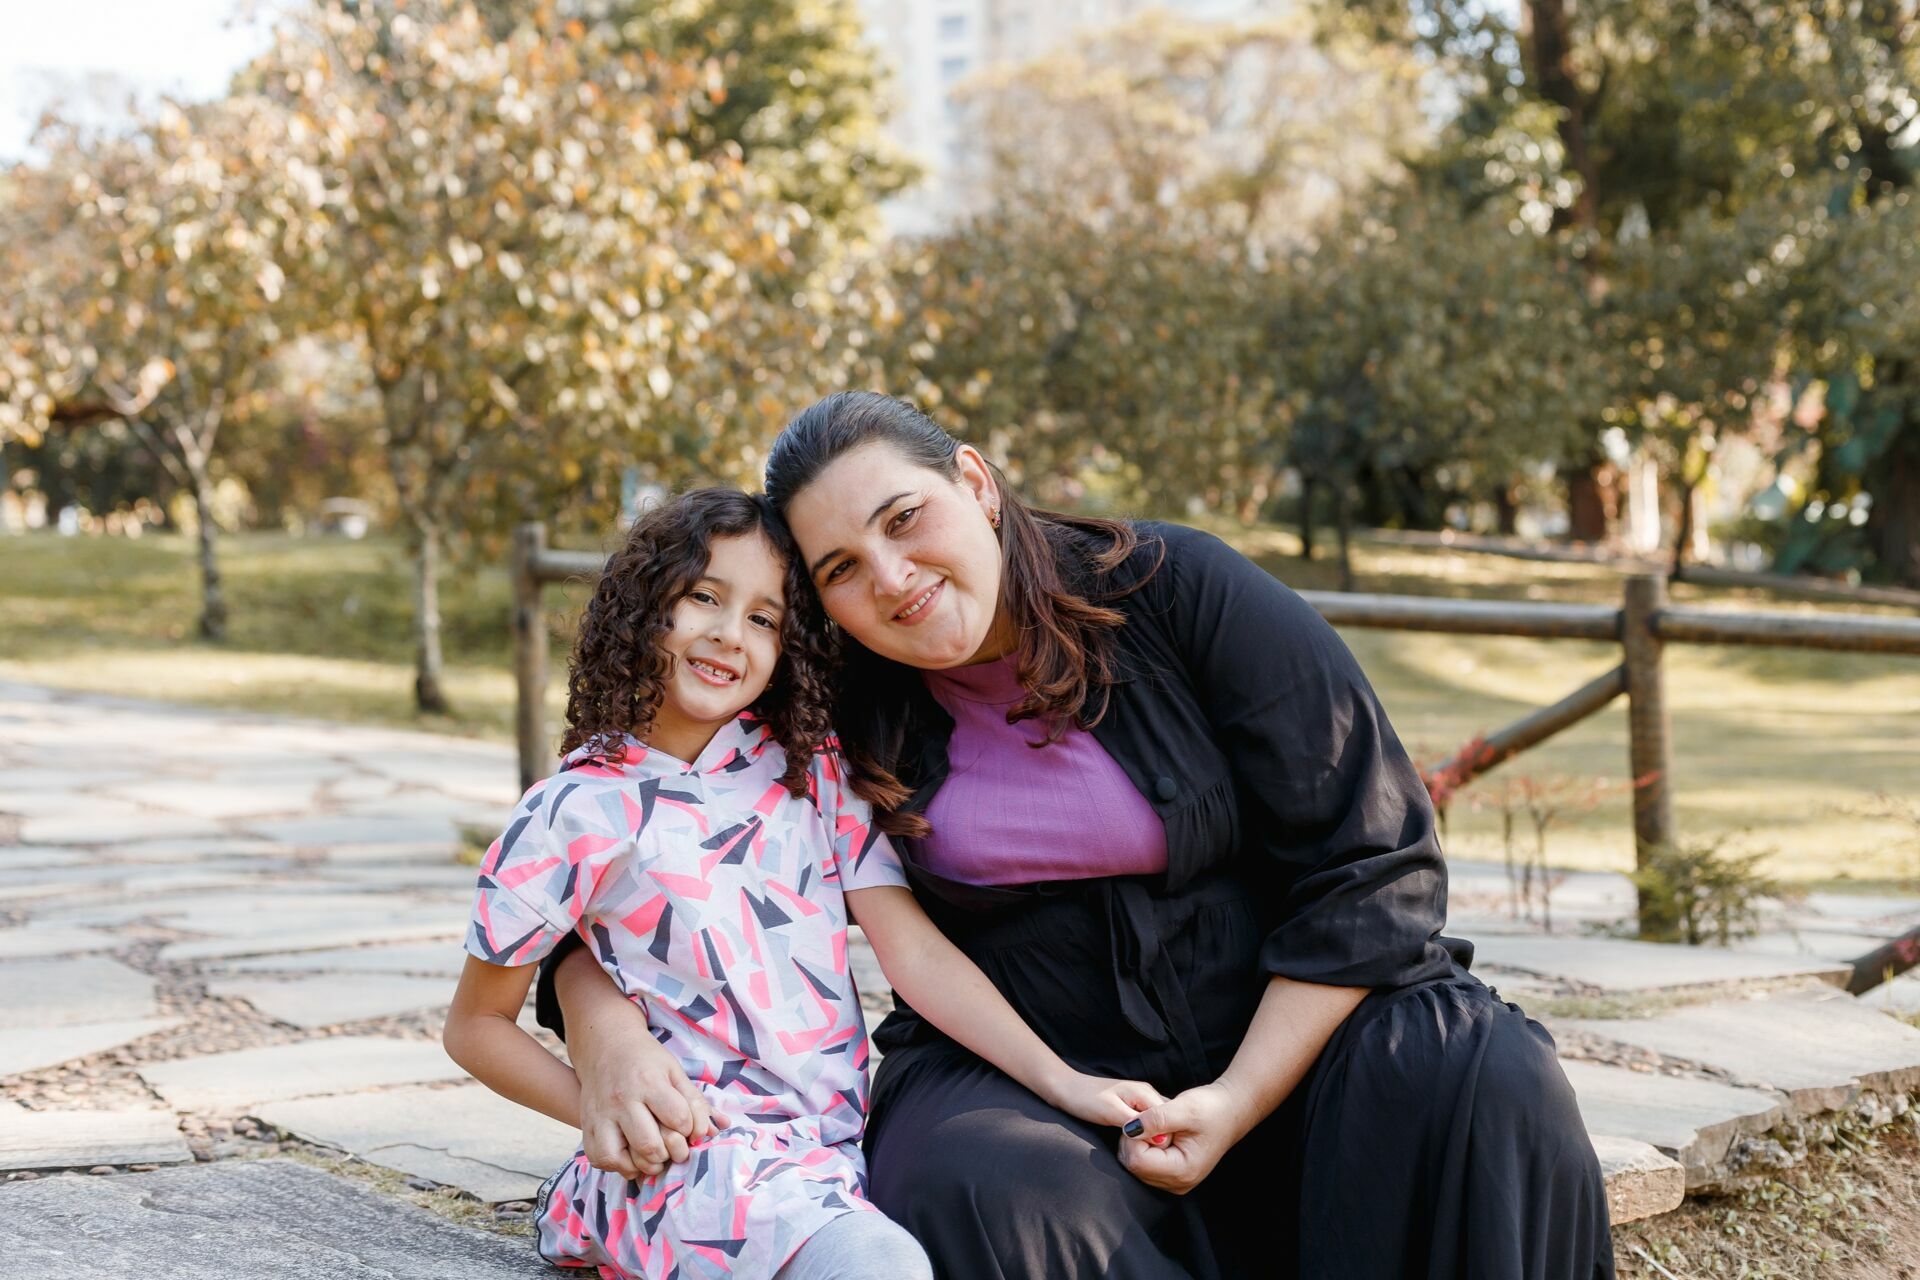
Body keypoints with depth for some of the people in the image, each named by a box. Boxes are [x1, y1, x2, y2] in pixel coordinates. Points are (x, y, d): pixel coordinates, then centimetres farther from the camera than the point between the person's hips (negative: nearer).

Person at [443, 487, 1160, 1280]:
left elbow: (914, 950, 2)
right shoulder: (573, 815, 0)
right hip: (692, 1151, -5)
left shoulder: (816, 776, 11)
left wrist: (1061, 1081, -9)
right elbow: (476, 1024, 8)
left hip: (841, 1144, 5)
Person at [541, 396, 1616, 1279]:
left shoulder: (1181, 591, -9)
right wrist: (602, 1019, -18)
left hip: (1288, 1026, -1)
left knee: (1485, 1084, -29)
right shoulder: (841, 711, -2)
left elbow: (1372, 860, -9)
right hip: (1016, 1075, 1)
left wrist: (1240, 1101, -17)